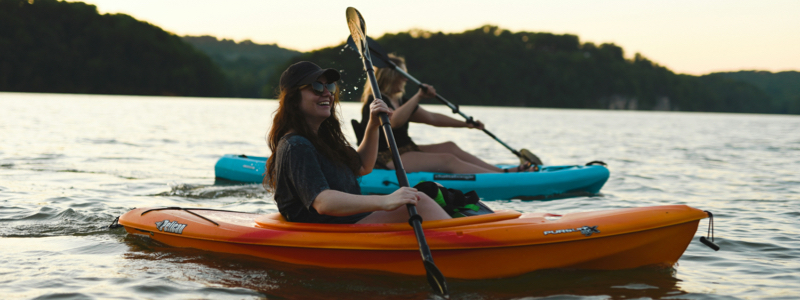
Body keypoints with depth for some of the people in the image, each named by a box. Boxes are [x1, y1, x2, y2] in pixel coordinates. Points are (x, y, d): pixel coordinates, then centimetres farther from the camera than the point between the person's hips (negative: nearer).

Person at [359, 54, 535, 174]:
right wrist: (418, 97, -28)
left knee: (450, 147, -1)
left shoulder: (399, 101, 17)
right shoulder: (376, 101, -12)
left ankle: (504, 171, -6)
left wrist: (464, 124, 13)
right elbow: (394, 121, -32)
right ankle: (505, 179, -27)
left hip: (406, 151, 10)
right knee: (448, 161, -19)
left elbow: (431, 118, 19)